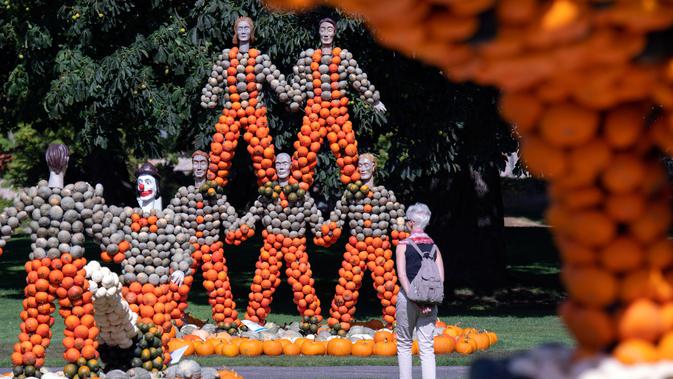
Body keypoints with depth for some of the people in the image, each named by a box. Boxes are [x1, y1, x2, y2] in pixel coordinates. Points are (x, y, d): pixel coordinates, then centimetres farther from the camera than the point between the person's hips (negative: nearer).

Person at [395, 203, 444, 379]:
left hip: (408, 297, -3)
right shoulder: (433, 246, 8)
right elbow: (440, 277, 0)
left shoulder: (403, 245, -3)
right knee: (427, 347, 1)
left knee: (404, 344, 11)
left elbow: (402, 275, -12)